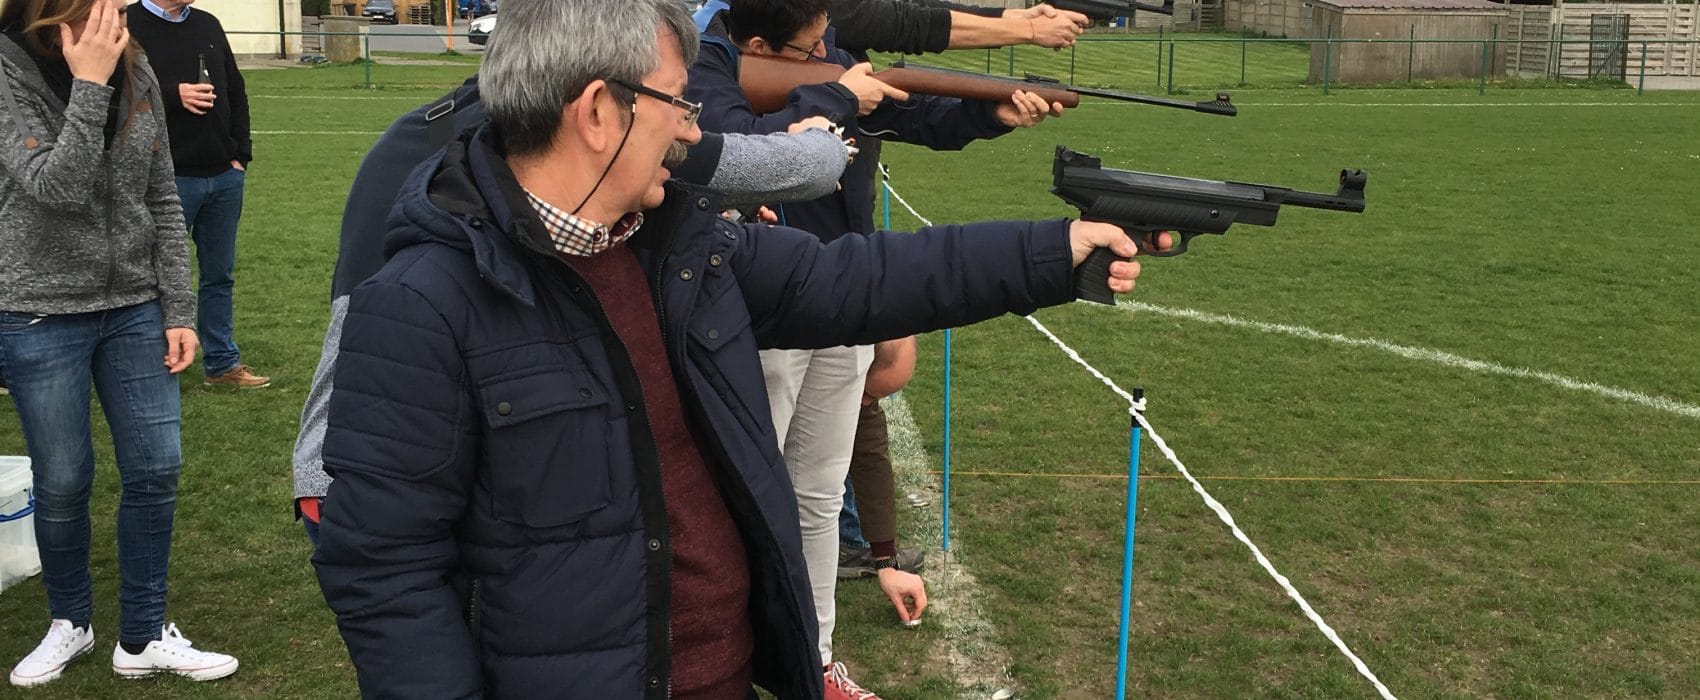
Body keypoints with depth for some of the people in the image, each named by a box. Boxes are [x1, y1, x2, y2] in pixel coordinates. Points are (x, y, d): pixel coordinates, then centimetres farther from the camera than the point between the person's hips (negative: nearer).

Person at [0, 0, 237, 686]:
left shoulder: (134, 70, 0)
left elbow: (162, 200, 4)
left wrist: (178, 311, 2)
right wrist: (89, 84, -26)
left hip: (135, 309, 4)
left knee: (155, 471, 4)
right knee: (63, 483, 6)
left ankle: (143, 638, 19)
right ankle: (70, 623, 30)